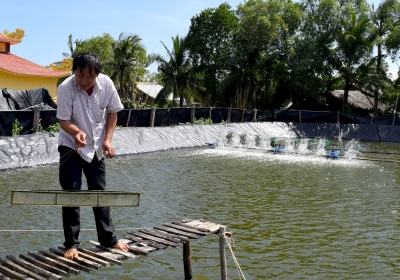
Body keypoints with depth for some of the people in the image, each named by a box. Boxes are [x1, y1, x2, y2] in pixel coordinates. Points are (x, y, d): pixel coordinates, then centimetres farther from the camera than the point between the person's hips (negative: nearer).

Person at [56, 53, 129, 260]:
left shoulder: (106, 84, -14)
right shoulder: (65, 88, -23)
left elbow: (112, 112, -2)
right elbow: (63, 120, -19)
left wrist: (107, 140, -10)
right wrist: (77, 133, -39)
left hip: (96, 148, 3)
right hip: (71, 147, -3)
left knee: (99, 193, 11)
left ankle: (108, 239, 23)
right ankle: (71, 244, 7)